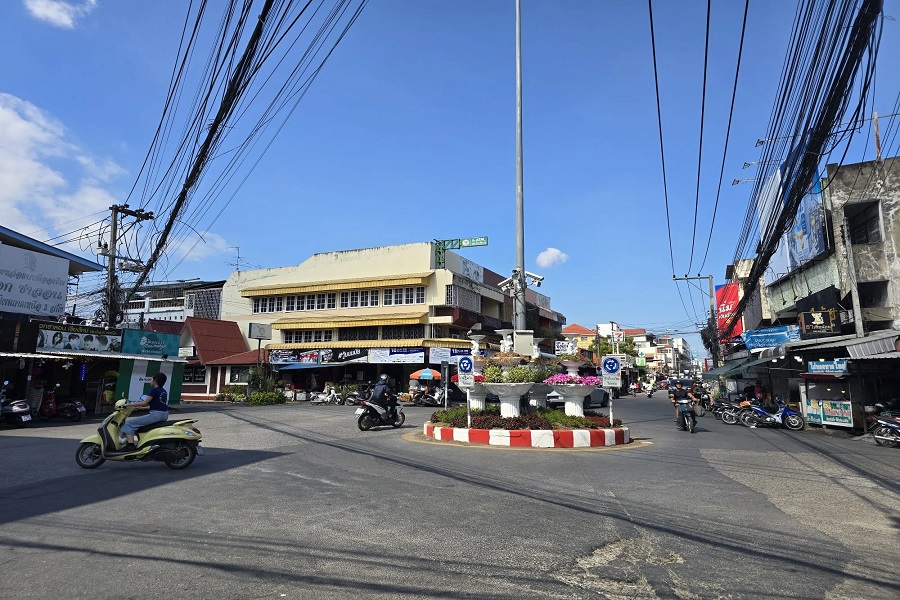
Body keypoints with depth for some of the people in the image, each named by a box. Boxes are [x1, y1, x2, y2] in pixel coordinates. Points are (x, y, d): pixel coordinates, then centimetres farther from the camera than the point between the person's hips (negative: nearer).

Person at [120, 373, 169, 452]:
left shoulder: (155, 390, -10)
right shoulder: (164, 392, 15)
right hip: (164, 415, 9)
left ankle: (130, 445, -13)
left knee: (129, 424, -3)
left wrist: (130, 404, -6)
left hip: (156, 415, -9)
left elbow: (144, 403, -14)